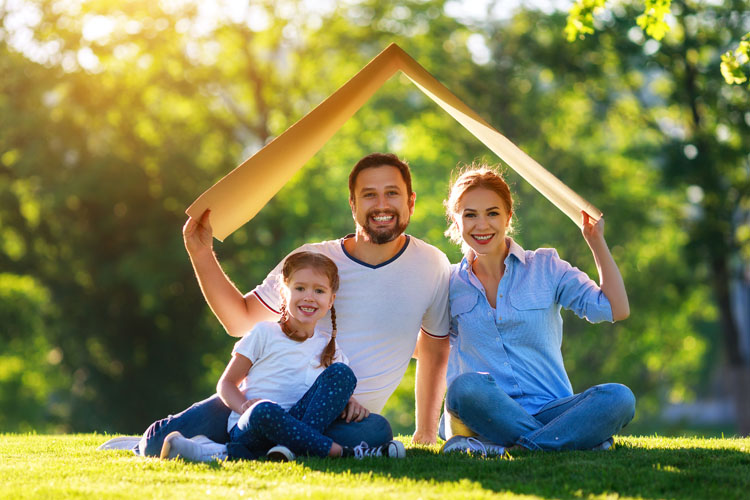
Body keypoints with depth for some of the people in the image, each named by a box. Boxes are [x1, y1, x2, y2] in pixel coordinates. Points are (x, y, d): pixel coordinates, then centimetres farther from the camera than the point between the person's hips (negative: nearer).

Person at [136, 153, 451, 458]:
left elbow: (434, 351, 17)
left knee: (375, 432, -38)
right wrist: (201, 253, -3)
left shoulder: (431, 267, 2)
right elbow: (239, 321, 9)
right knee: (164, 440, -23)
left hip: (346, 414, 1)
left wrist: (426, 434, 18)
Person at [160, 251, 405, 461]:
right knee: (265, 411, -40)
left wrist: (352, 403, -6)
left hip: (296, 425, 4)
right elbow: (226, 383, 6)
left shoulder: (329, 348, 18)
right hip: (247, 429, -4)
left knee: (341, 373, -15)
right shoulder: (265, 333, 7)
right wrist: (244, 406, -16)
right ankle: (343, 452, -33)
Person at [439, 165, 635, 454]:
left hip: (549, 409, 1)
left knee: (618, 398, -29)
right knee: (466, 386, -37)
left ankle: (494, 445, -33)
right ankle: (577, 439, -26)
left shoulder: (545, 268, 10)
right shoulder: (450, 285, 12)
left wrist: (596, 242, 3)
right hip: (486, 410, -1)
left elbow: (616, 310, 2)